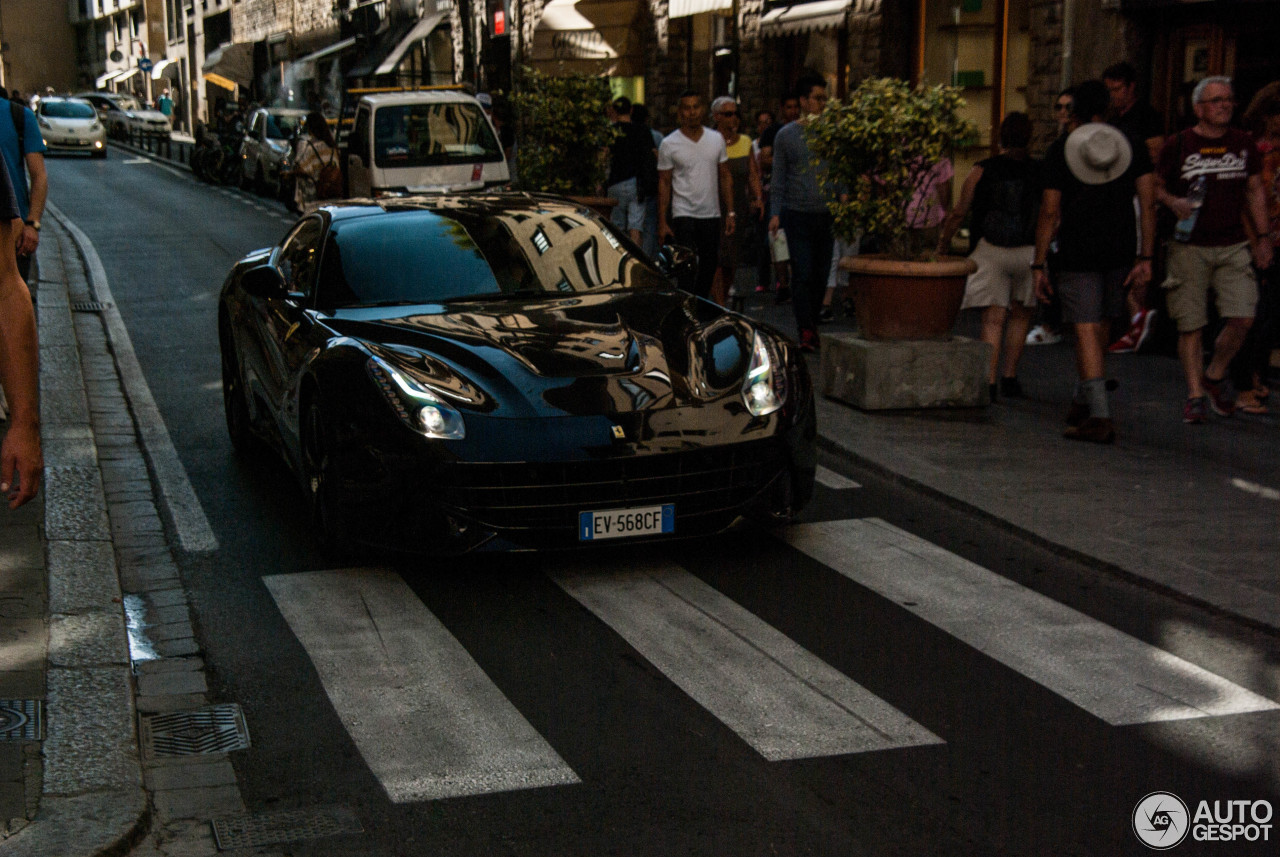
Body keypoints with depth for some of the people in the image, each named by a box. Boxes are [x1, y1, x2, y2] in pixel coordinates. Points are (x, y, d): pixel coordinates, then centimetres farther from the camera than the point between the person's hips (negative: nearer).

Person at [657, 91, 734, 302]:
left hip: (712, 214, 4)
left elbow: (725, 177, 11)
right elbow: (664, 183, -1)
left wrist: (730, 212, 5)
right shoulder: (669, 144, -3)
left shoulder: (716, 139, 7)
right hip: (683, 213, -4)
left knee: (709, 267, 9)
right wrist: (662, 222, -6)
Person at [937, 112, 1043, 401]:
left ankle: (989, 380, -15)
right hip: (1029, 251, 1)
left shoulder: (982, 171, -3)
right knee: (1019, 315, 18)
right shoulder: (1040, 172, 0)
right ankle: (1009, 376, 20)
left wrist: (943, 242, 10)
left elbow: (959, 212, -2)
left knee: (993, 318, -2)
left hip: (990, 250, -1)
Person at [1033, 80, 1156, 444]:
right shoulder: (1131, 145, 6)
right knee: (1100, 326, 17)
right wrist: (1145, 258, 2)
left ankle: (1100, 417, -13)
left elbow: (1049, 212, -5)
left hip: (1077, 253, -4)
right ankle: (1082, 401, 29)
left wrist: (1039, 266, -1)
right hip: (1121, 250, 4)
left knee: (1086, 330, -5)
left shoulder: (1060, 149, -2)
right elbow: (1148, 203, 0)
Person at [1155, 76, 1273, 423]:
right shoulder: (1178, 144, -1)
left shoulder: (1243, 144, 9)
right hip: (1189, 247, -2)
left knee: (1242, 317, -10)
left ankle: (1215, 375, 15)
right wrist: (1173, 202, -16)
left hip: (1233, 245, 2)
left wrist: (1263, 237, 12)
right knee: (1191, 324, -2)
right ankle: (1195, 394, 10)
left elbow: (1255, 191, 16)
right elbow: (1156, 187, 5)